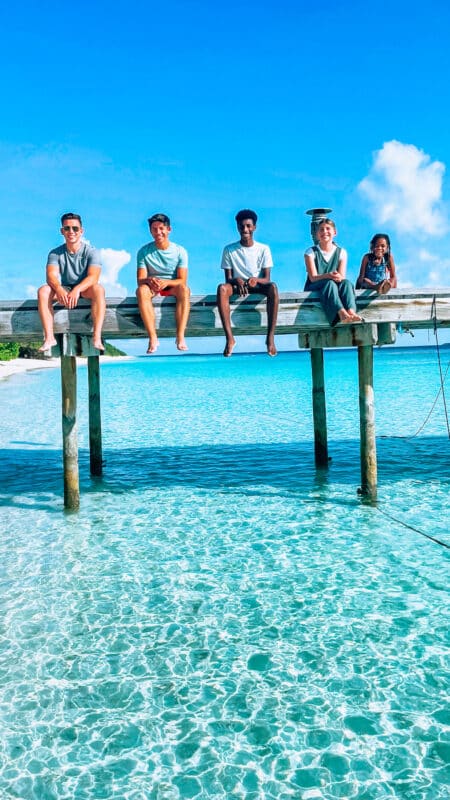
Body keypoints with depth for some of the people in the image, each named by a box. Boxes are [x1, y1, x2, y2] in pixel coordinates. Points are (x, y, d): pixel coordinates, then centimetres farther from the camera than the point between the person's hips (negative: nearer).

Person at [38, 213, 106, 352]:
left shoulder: (91, 252, -8)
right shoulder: (55, 253, -1)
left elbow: (93, 276, -24)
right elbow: (51, 276, -17)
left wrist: (77, 289, -44)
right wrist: (59, 289, -41)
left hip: (85, 289, -2)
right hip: (64, 289, 2)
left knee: (98, 289, -35)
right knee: (43, 291, -26)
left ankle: (97, 337, -43)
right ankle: (49, 337, -30)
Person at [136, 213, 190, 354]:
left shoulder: (179, 251, -5)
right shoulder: (144, 251, -4)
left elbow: (182, 280, -12)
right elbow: (140, 280, -10)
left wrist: (166, 282, -33)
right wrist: (149, 280, -35)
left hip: (172, 286, 0)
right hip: (152, 287, 0)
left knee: (184, 289, -35)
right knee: (141, 290, -34)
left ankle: (180, 337, -40)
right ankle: (152, 338, -39)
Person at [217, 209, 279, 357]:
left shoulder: (263, 249, 2)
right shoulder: (229, 250, 3)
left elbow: (266, 278, -3)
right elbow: (228, 279, -1)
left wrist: (256, 280, -27)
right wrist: (237, 280, -26)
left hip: (257, 287, 0)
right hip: (237, 287, 0)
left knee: (273, 287, -35)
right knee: (222, 288, -34)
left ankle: (270, 337, -36)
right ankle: (229, 338, -39)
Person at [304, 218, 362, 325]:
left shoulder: (341, 252, 11)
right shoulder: (311, 252, 3)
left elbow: (342, 276, -1)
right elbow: (313, 277, -10)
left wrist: (338, 277, -28)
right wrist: (328, 276, -31)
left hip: (335, 288, 2)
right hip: (313, 289, -2)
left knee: (346, 282, -29)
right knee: (329, 283, -34)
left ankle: (351, 312, -54)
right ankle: (342, 313, -58)